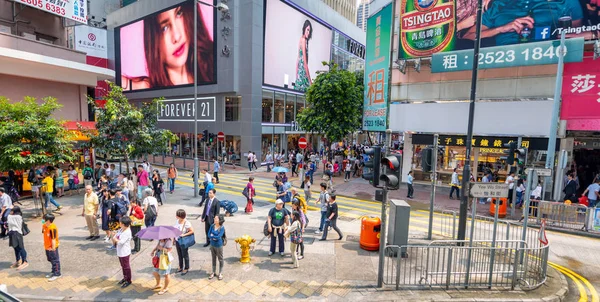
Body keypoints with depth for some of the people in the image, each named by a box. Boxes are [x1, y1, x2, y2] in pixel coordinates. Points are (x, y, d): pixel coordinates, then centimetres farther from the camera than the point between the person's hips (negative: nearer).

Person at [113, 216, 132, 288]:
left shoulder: (127, 233, -26)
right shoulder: (121, 230, 2)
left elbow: (121, 242, -28)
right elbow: (115, 237, 8)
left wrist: (115, 239, -13)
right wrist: (114, 240, -12)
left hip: (125, 253, -9)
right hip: (120, 252, 9)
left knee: (126, 266, 6)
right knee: (123, 266, 22)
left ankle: (128, 280, 20)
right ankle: (125, 278, 39)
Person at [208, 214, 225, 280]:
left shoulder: (222, 228, -20)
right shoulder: (212, 226, -6)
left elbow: (218, 237, -26)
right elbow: (208, 234, -8)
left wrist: (212, 236, -15)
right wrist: (215, 237, -20)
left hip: (219, 245, -5)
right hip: (212, 245, 5)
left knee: (220, 259, 10)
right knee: (213, 258, 19)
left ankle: (220, 273, 25)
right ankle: (213, 272, 35)